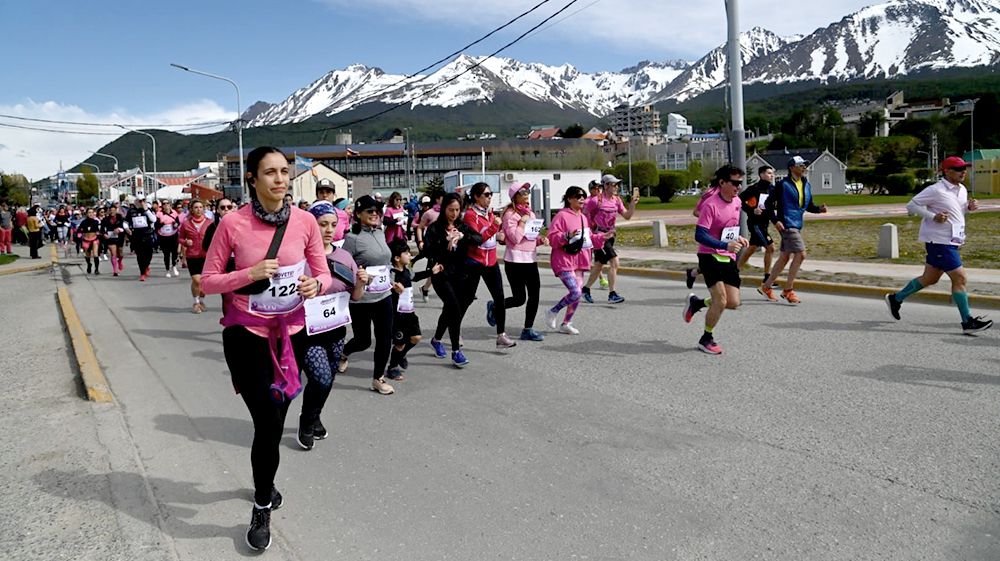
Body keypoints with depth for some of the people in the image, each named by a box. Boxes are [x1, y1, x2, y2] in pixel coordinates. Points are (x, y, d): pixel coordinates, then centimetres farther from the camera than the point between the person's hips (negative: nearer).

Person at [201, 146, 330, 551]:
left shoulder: (305, 221, -7)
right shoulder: (232, 224, -13)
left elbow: (324, 276, 0)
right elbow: (207, 281, -8)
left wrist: (315, 285, -23)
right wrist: (251, 273, -24)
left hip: (291, 332, 3)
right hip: (246, 334, -3)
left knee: (275, 420, 19)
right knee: (268, 423, -7)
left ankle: (264, 485, 47)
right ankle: (262, 509, 18)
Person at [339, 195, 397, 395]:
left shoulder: (380, 232, 7)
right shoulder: (352, 238, -14)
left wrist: (390, 281, 13)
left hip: (384, 296, 6)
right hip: (361, 299, -6)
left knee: (385, 339, 4)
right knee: (363, 340, 9)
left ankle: (378, 379, 20)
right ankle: (343, 353, 43)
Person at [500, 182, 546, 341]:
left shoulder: (530, 213, 14)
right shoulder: (510, 214, -10)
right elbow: (515, 238, -18)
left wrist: (541, 239, 3)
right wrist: (522, 222, -16)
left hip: (531, 259, 7)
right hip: (515, 260, -7)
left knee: (534, 295, 2)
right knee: (519, 298, -4)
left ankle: (528, 329, 12)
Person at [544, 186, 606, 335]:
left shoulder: (583, 217, 15)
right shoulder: (562, 216, -10)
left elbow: (589, 238, 22)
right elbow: (552, 237, -16)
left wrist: (602, 237, 7)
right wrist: (567, 236, -30)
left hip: (579, 261, 8)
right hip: (564, 261, -8)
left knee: (578, 293, 10)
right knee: (575, 292, -16)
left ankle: (566, 324, 24)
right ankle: (552, 312, 7)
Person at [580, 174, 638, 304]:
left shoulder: (617, 200, 7)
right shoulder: (597, 200, -13)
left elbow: (627, 216, 4)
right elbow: (582, 213, -6)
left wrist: (633, 202, -9)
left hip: (610, 235, 8)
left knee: (599, 265, 16)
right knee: (614, 262, -18)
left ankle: (586, 289, 33)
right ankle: (612, 294, -14)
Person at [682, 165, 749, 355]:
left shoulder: (737, 202, 6)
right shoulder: (711, 205, -18)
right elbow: (700, 235, -23)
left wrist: (738, 238, 5)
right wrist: (725, 245, -32)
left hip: (729, 258, 7)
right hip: (710, 257, -7)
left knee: (733, 303, 2)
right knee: (721, 301, -13)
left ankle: (696, 302, 27)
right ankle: (706, 339, 9)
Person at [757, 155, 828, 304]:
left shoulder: (806, 185, 13)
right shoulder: (783, 185, -9)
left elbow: (809, 206, 18)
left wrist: (820, 209, -2)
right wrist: (775, 220, -16)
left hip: (797, 225, 8)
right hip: (786, 225, -8)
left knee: (785, 257, 12)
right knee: (800, 254, -13)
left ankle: (766, 286, 23)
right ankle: (788, 290, -3)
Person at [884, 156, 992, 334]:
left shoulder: (962, 190, 12)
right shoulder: (936, 190, -14)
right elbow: (911, 205, -11)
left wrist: (969, 207, 3)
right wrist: (933, 217, -21)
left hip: (952, 242, 9)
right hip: (940, 241, -9)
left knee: (930, 278, 16)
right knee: (960, 278, -10)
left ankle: (896, 298, 31)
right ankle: (968, 323, -4)